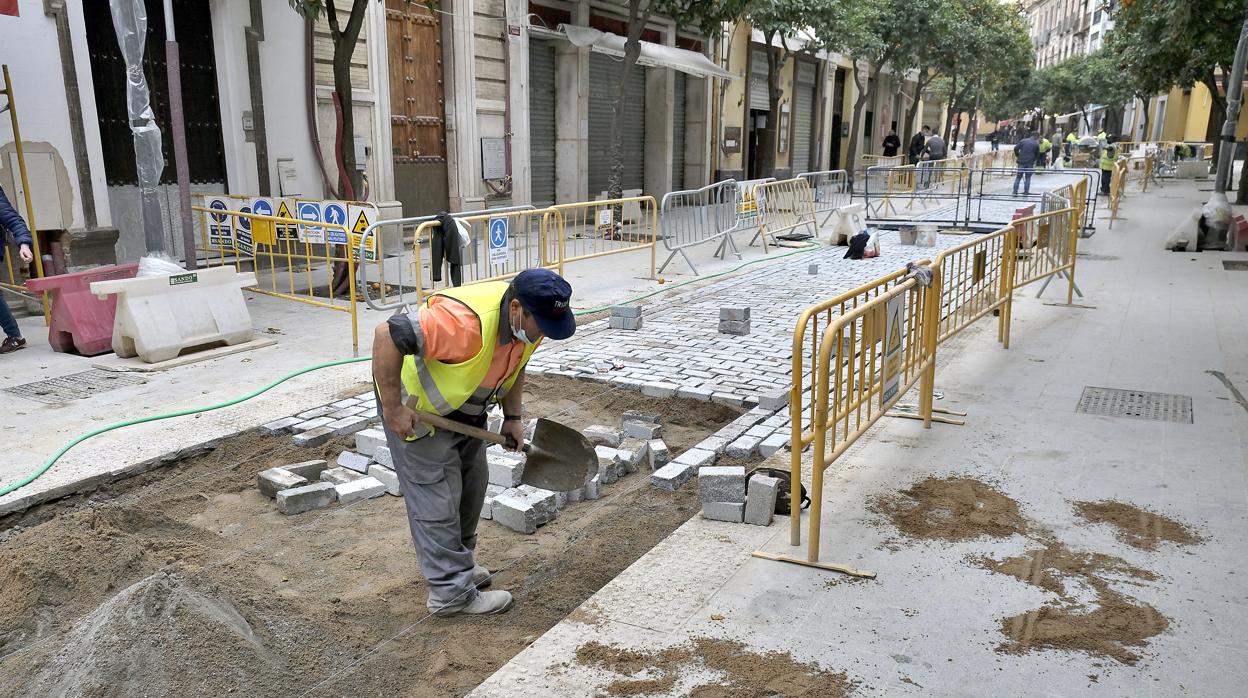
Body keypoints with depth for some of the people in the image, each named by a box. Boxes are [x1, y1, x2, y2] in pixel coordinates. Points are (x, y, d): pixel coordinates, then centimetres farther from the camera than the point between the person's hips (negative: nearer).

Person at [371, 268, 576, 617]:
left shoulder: (530, 320, -13)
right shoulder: (466, 320, -41)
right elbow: (387, 335, -40)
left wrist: (512, 417, 4)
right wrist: (392, 408, -34)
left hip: (464, 406, 9)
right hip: (417, 407, -8)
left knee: (472, 483, 17)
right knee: (437, 498, -4)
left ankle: (458, 561, 35)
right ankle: (451, 592, 7)